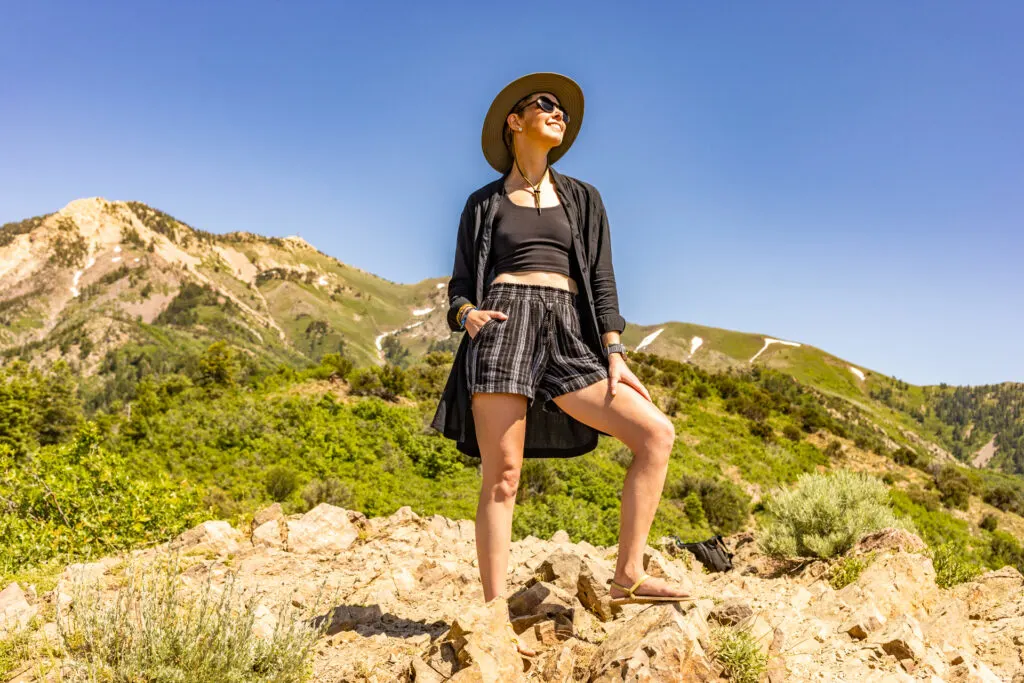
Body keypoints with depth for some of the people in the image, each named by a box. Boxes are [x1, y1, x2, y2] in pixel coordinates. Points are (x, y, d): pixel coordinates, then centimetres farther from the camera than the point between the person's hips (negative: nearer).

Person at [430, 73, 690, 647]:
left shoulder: (583, 199, 19)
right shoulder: (483, 204, 15)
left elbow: (601, 281, 12)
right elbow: (462, 283, 13)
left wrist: (615, 356, 0)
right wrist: (467, 314, -11)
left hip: (568, 337, 3)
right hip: (503, 328, -2)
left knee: (657, 433, -11)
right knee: (502, 475, -10)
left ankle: (628, 576, -3)